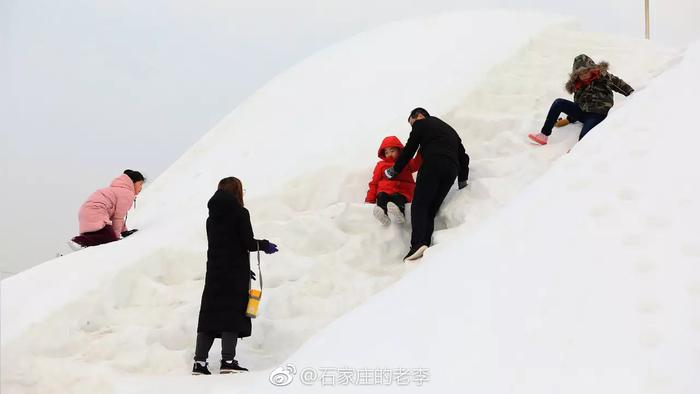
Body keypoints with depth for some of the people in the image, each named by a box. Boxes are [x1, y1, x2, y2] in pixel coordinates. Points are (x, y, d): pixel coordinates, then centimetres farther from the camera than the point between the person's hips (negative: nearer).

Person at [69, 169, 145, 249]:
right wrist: (116, 235, 1)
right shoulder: (127, 194, -6)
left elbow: (118, 214, 27)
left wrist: (124, 230, 25)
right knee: (111, 238, -20)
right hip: (95, 215, -11)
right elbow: (118, 217, -7)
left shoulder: (121, 190, 26)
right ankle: (79, 241, -26)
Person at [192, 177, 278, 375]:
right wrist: (265, 245, 8)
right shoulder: (240, 214, -7)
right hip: (235, 272, -6)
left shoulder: (211, 218, 13)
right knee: (233, 313, -4)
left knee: (209, 314, 6)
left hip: (214, 271, 6)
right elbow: (247, 243, -13)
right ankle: (228, 361, -12)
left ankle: (200, 362, 3)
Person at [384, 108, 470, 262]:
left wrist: (394, 170, 22)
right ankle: (425, 247, -13)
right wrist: (462, 181, 35)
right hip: (452, 170, 6)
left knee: (419, 205, -11)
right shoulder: (450, 130, 37)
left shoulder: (421, 124, 17)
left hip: (432, 164, -6)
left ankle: (418, 244, -31)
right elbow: (463, 157, 32)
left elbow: (409, 150, 12)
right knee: (431, 210, 6)